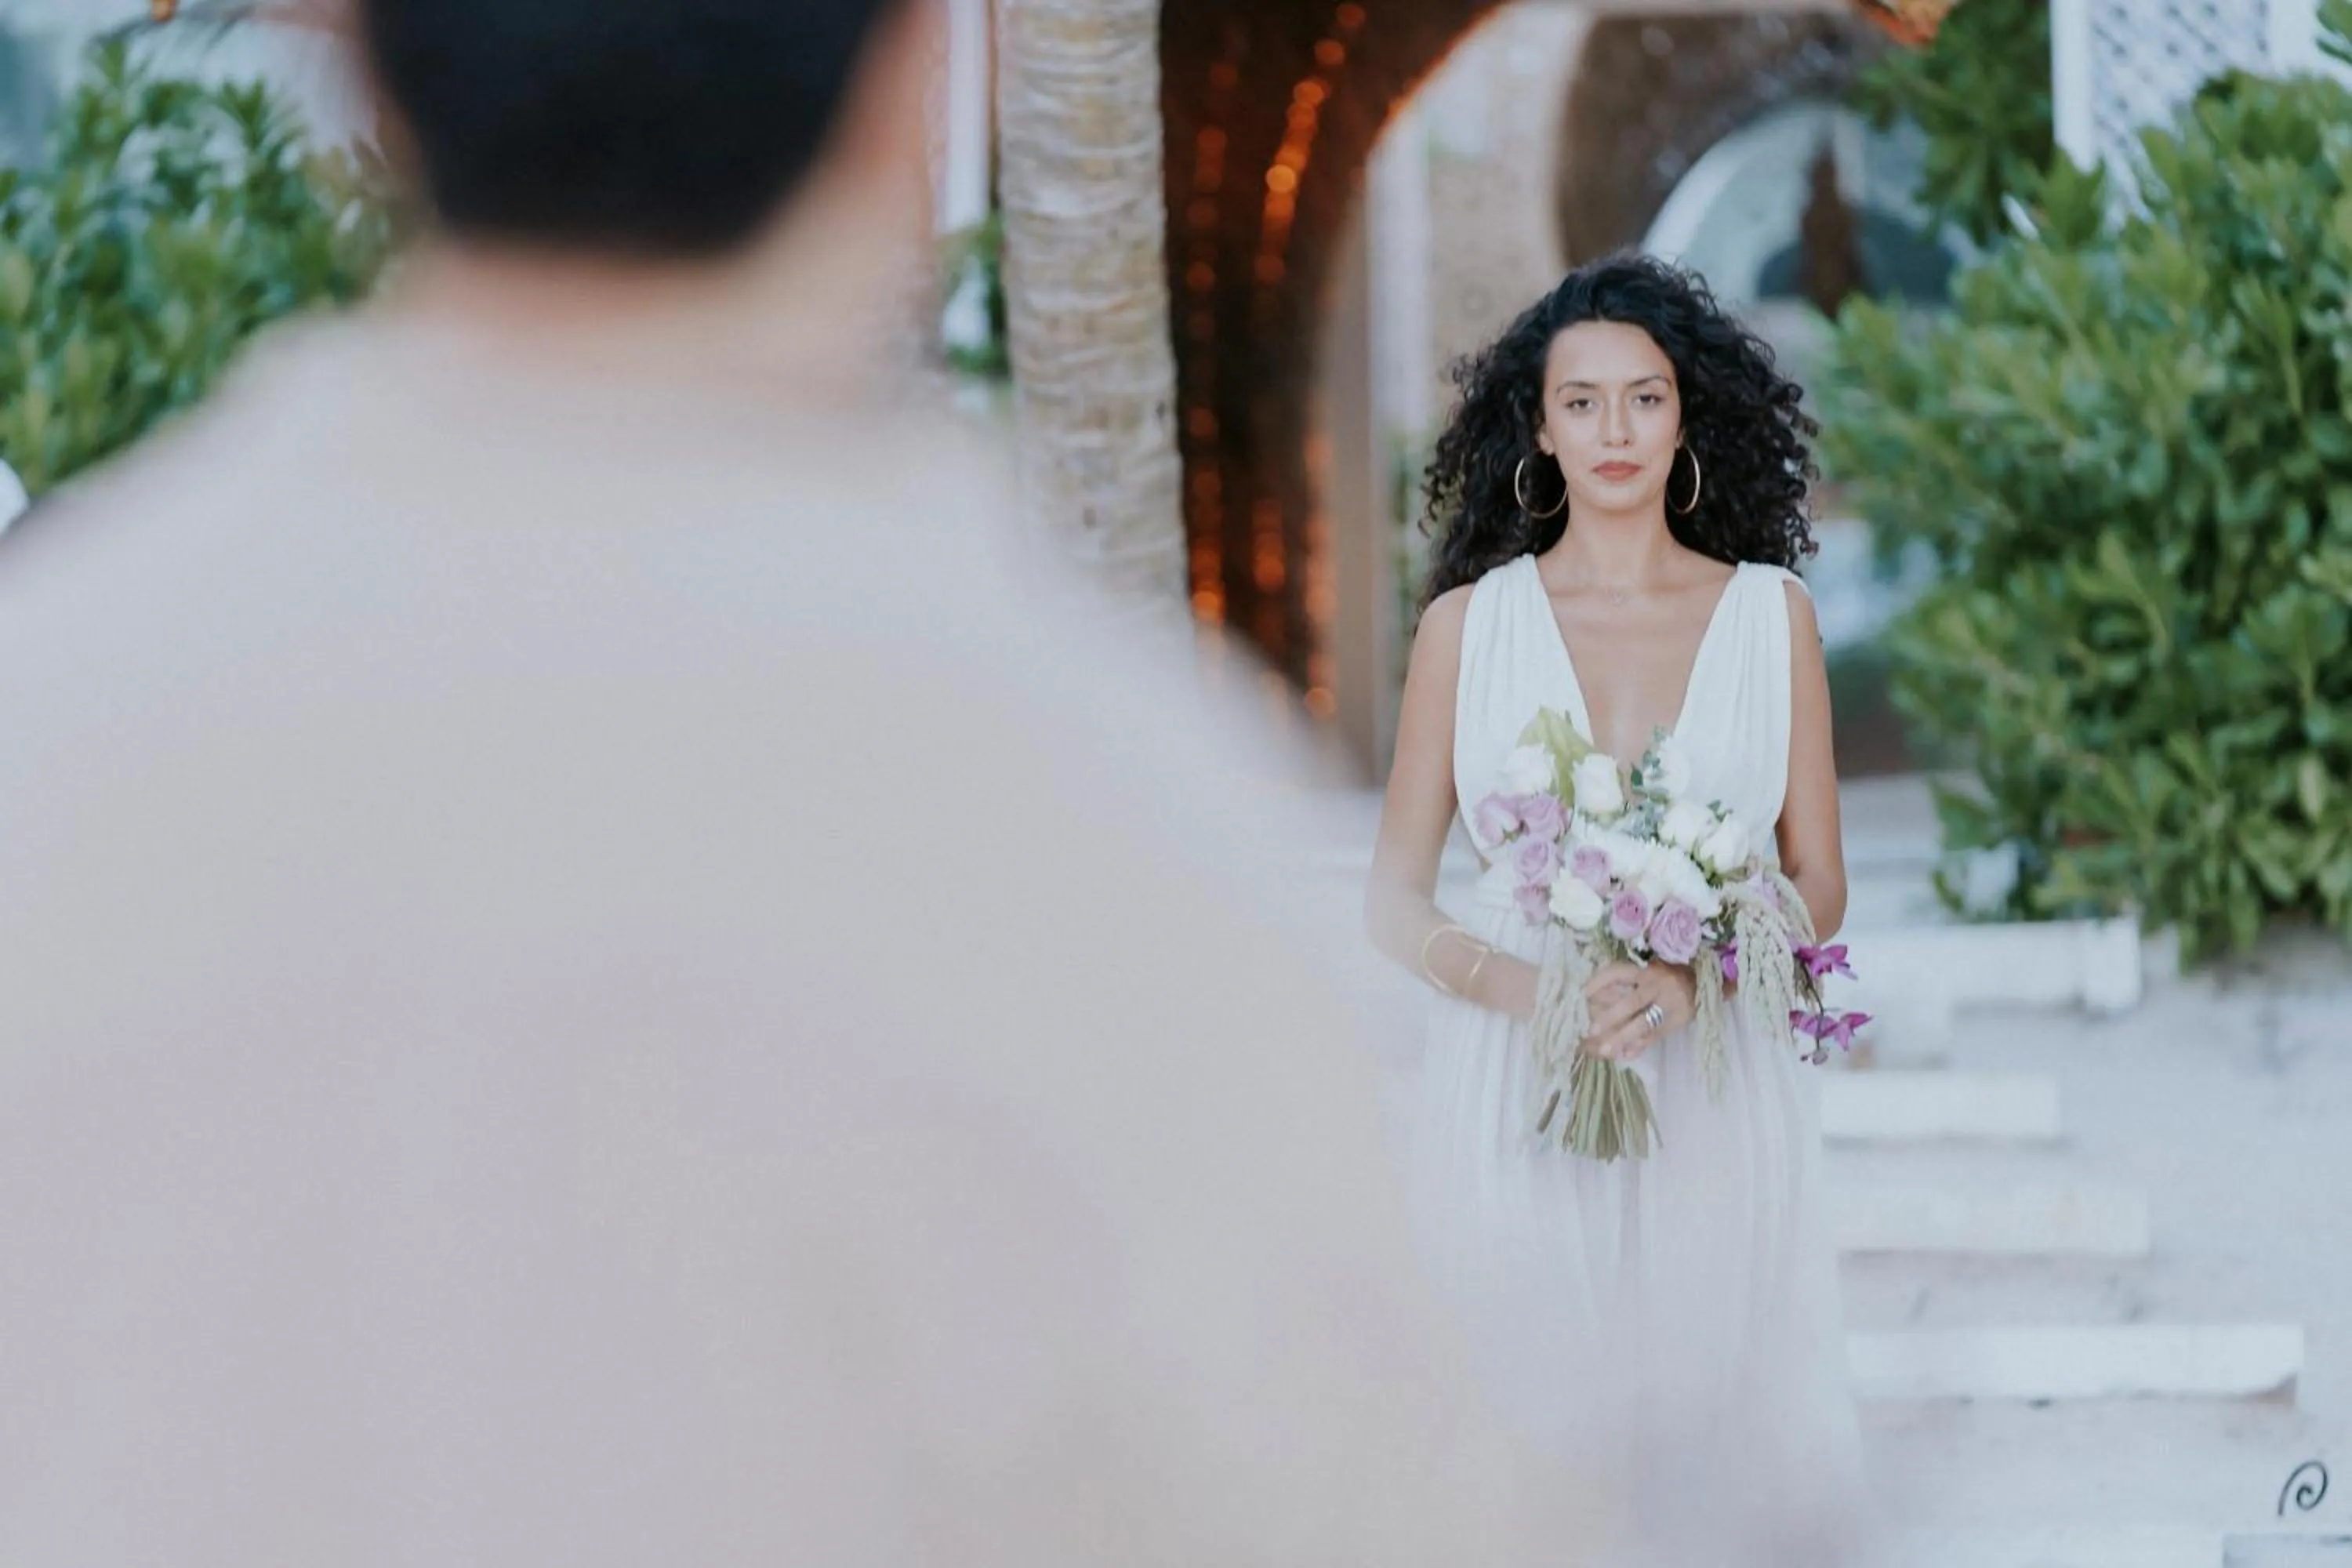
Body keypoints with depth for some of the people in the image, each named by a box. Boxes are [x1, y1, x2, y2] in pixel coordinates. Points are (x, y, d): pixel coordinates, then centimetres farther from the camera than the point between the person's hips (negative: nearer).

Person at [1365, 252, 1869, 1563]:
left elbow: (1818, 886, 7)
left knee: (1719, 1424, 1)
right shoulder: (1469, 624, 4)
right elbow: (1397, 902, 5)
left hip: (1717, 1102, 1)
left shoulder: (1770, 615, 6)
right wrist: (1527, 989, -15)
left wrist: (1687, 984, -13)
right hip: (1518, 1102, -1)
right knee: (1536, 1448, -2)